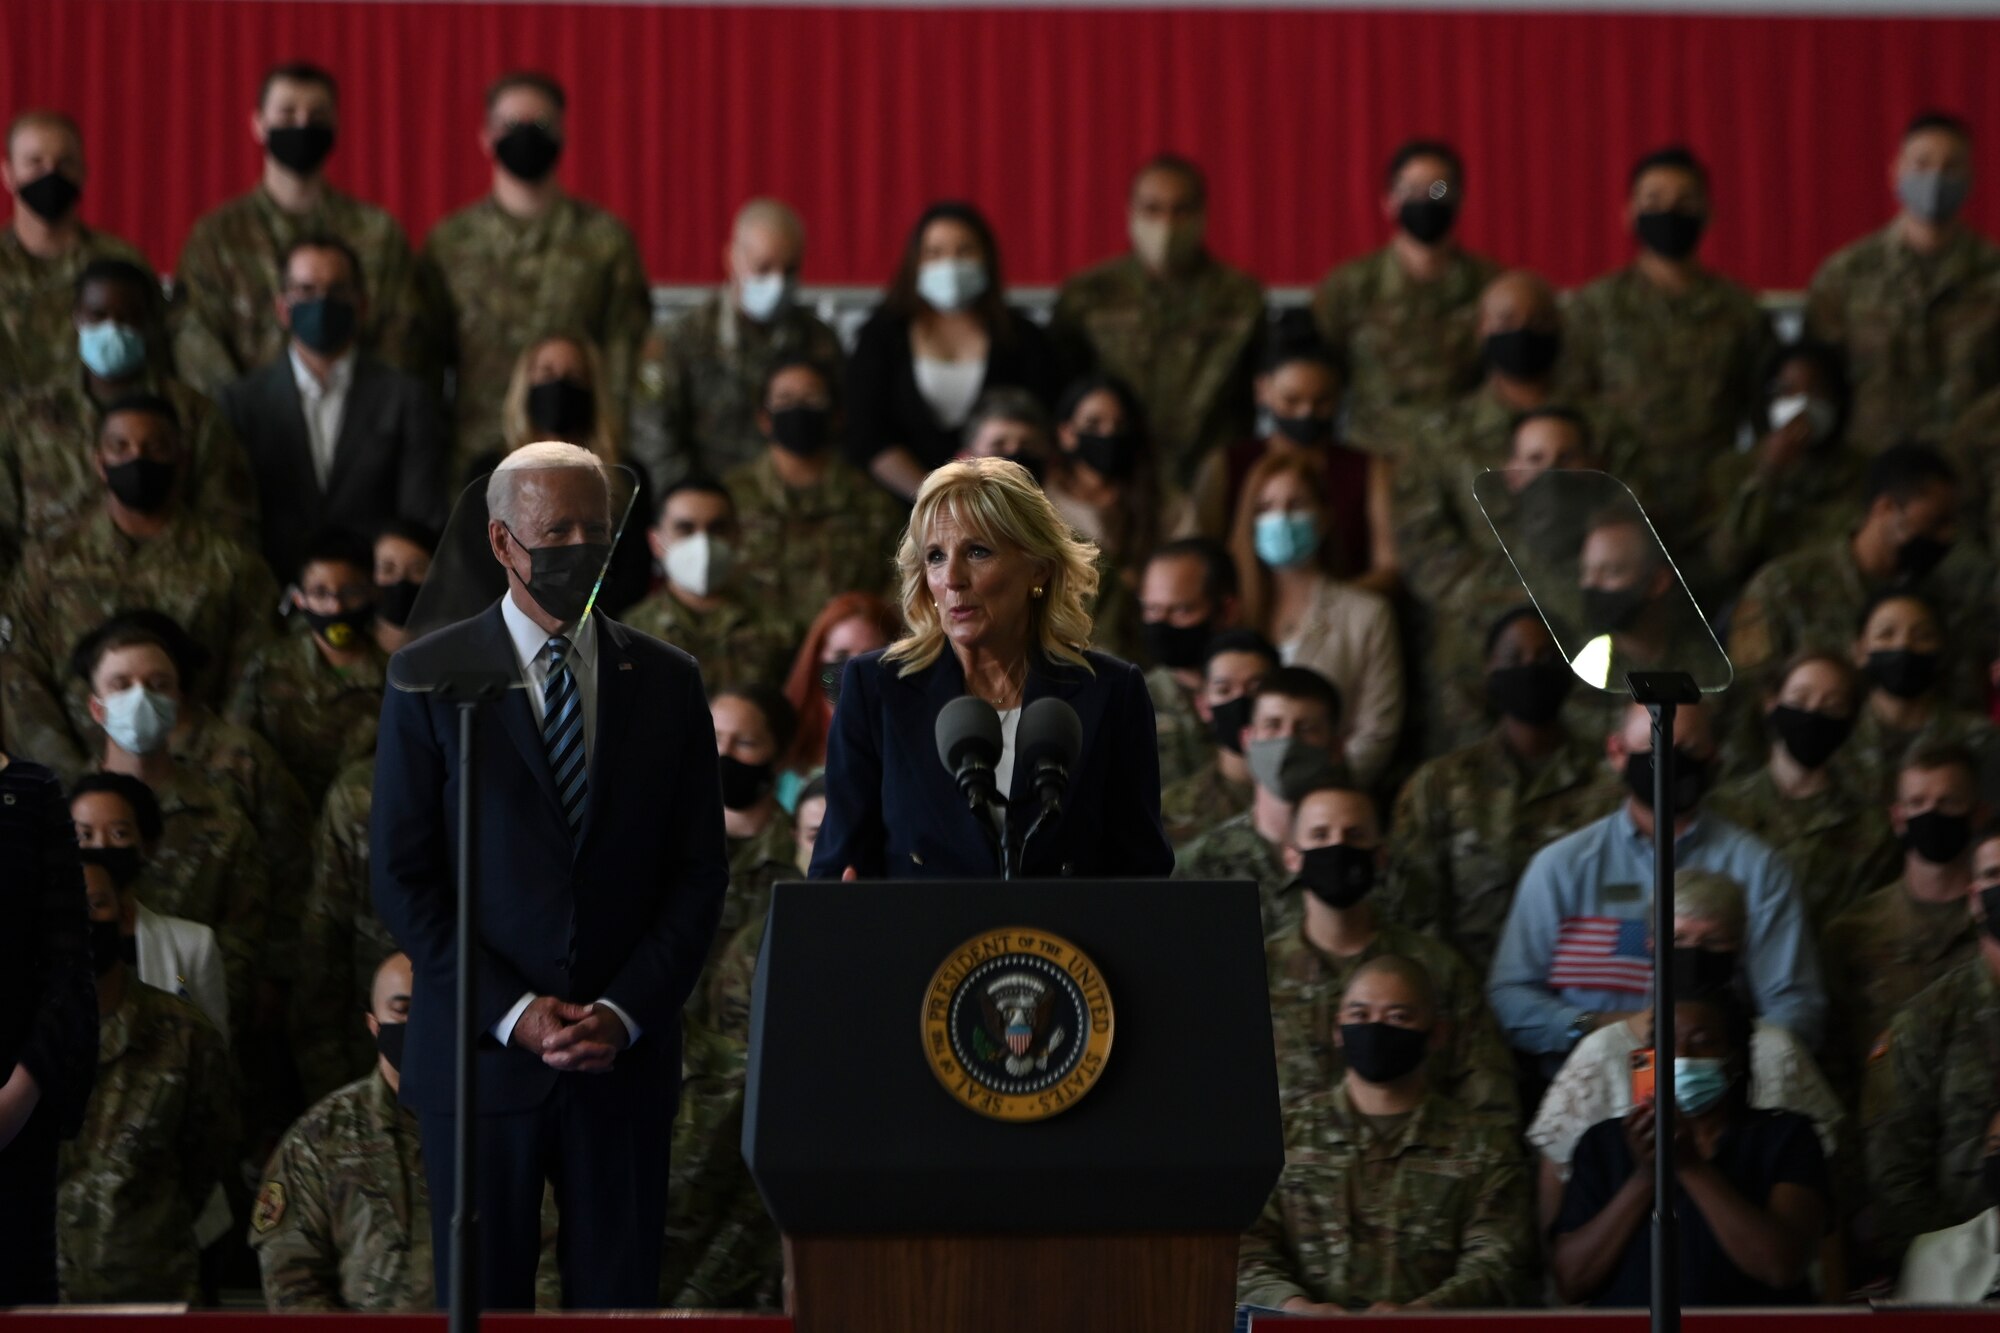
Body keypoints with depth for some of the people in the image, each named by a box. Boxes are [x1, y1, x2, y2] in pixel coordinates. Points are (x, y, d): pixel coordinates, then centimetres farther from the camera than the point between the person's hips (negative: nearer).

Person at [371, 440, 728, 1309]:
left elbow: (700, 871, 7)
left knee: (619, 1300, 0)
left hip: (622, 1059, 2)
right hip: (480, 1053, -2)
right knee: (482, 1306, 2)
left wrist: (625, 1014, -7)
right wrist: (508, 1010, -11)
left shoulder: (667, 683, 8)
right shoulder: (431, 676, 2)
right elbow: (400, 875, -2)